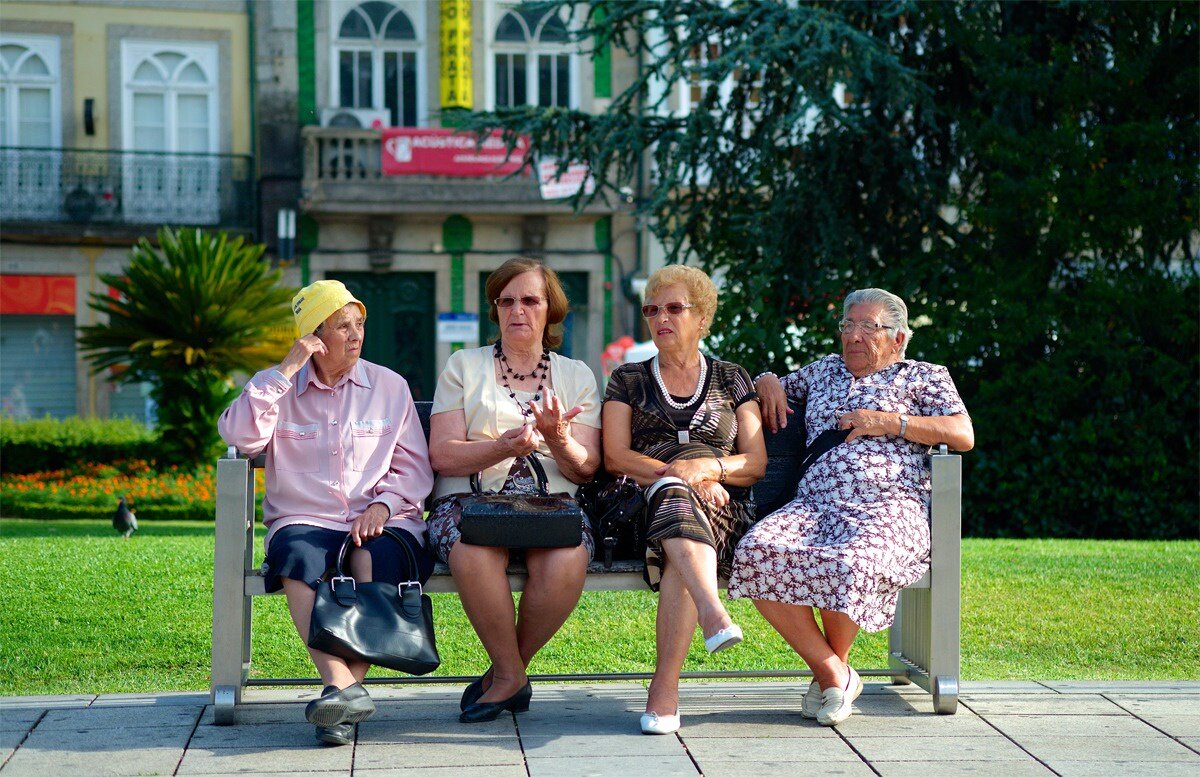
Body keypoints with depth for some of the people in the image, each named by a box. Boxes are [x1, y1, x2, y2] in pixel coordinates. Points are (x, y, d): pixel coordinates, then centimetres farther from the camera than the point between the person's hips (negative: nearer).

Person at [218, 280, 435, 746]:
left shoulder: (389, 386, 15)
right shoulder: (277, 386, 13)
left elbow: (415, 466, 11)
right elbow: (240, 437, -6)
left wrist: (383, 504, -8)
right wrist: (285, 371, -8)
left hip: (381, 521, 0)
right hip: (306, 520, 0)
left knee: (377, 559, -35)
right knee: (297, 557, -35)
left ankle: (347, 685, -36)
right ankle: (343, 686, -45)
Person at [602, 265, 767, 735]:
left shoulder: (731, 380, 21)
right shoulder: (628, 381, 21)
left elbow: (757, 463, 12)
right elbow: (615, 457, 6)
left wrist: (706, 468, -10)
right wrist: (681, 477, -10)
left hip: (724, 509, 0)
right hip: (645, 505, 0)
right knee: (674, 496, -40)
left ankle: (665, 687, -43)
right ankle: (714, 613, -64)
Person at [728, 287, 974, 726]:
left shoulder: (924, 376, 19)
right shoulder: (823, 370, 32)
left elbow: (963, 435, 5)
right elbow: (773, 387, 47)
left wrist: (890, 422, -1)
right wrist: (767, 381, 22)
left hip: (888, 507, -4)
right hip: (813, 504, 4)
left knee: (846, 563, -39)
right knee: (757, 551, -30)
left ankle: (834, 665, -7)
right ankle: (833, 673, -18)